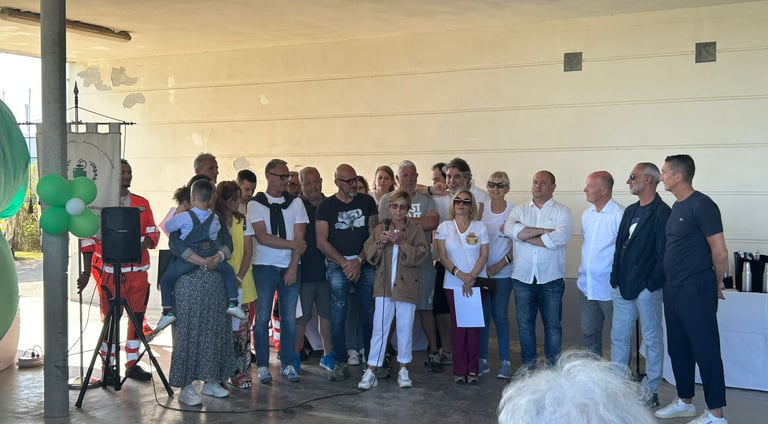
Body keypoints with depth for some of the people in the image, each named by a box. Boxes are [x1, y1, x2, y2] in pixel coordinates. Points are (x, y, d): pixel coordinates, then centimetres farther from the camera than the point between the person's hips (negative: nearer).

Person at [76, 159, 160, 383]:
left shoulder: (142, 203, 10)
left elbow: (153, 232, 12)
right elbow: (89, 239, 0)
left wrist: (143, 245, -11)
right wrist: (86, 272, -3)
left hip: (138, 270, 4)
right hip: (110, 271, -4)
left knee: (137, 316, 9)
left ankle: (133, 363, 21)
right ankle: (108, 367, 11)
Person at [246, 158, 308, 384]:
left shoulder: (295, 203, 7)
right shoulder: (256, 204, 0)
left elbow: (299, 238, 0)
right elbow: (262, 237, -11)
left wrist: (293, 268, -8)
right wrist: (291, 244, -10)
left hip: (290, 268, 2)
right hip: (264, 266, -2)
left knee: (289, 318, 5)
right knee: (262, 318, 0)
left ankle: (288, 364, 14)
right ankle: (262, 366, 8)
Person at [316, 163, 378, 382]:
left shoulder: (367, 202, 10)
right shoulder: (326, 205, 5)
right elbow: (321, 241, 0)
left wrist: (359, 261, -6)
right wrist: (345, 263, -7)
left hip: (365, 264, 1)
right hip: (337, 264, -1)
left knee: (370, 313, -1)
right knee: (338, 314, -5)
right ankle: (341, 363, 1)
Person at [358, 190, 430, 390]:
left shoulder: (415, 230, 0)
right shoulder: (380, 229, 8)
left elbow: (420, 255, -11)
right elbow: (369, 254, 5)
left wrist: (401, 242, -19)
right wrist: (380, 243, -13)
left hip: (406, 286, -1)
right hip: (384, 285, 1)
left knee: (405, 329, 7)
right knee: (379, 328, 1)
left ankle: (403, 370, 21)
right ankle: (371, 372, 6)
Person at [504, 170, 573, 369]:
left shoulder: (562, 211, 0)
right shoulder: (519, 210, 8)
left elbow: (560, 238, -18)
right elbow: (510, 229, -12)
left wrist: (524, 235, -12)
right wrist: (544, 231, -15)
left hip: (551, 278, -2)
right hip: (523, 277, 3)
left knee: (552, 325, 5)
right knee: (524, 324, 10)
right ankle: (528, 366, 22)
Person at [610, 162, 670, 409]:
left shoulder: (662, 213, -11)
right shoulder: (630, 210, 14)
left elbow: (663, 254, -15)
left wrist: (651, 285, -14)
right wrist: (616, 278, 8)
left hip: (646, 289, -8)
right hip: (623, 287, 8)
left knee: (652, 339, 5)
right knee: (618, 337, 11)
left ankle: (650, 390, 14)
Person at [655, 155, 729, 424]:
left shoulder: (701, 205, -14)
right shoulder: (677, 206, 12)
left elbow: (720, 253, -14)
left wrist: (717, 283, 0)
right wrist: (672, 282, 18)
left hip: (696, 291, -9)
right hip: (673, 290, 9)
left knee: (705, 351, -2)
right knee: (678, 349, 16)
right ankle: (685, 402, 30)